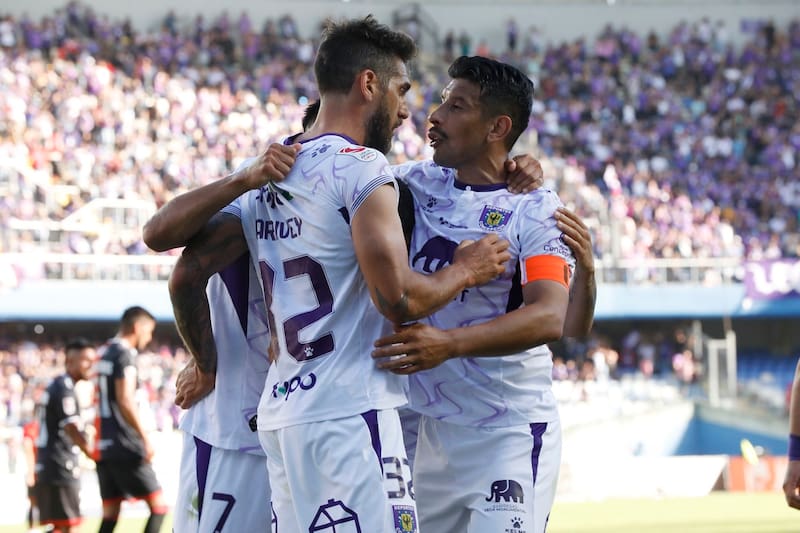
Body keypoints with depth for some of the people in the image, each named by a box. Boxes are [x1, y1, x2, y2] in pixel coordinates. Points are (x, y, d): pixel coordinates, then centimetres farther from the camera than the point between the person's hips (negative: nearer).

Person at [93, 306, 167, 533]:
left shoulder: (104, 354, 17)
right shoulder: (124, 355, -10)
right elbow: (125, 402, -19)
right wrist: (146, 438, -15)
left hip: (104, 447, 9)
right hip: (126, 448, -9)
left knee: (110, 513, 8)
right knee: (158, 505, -3)